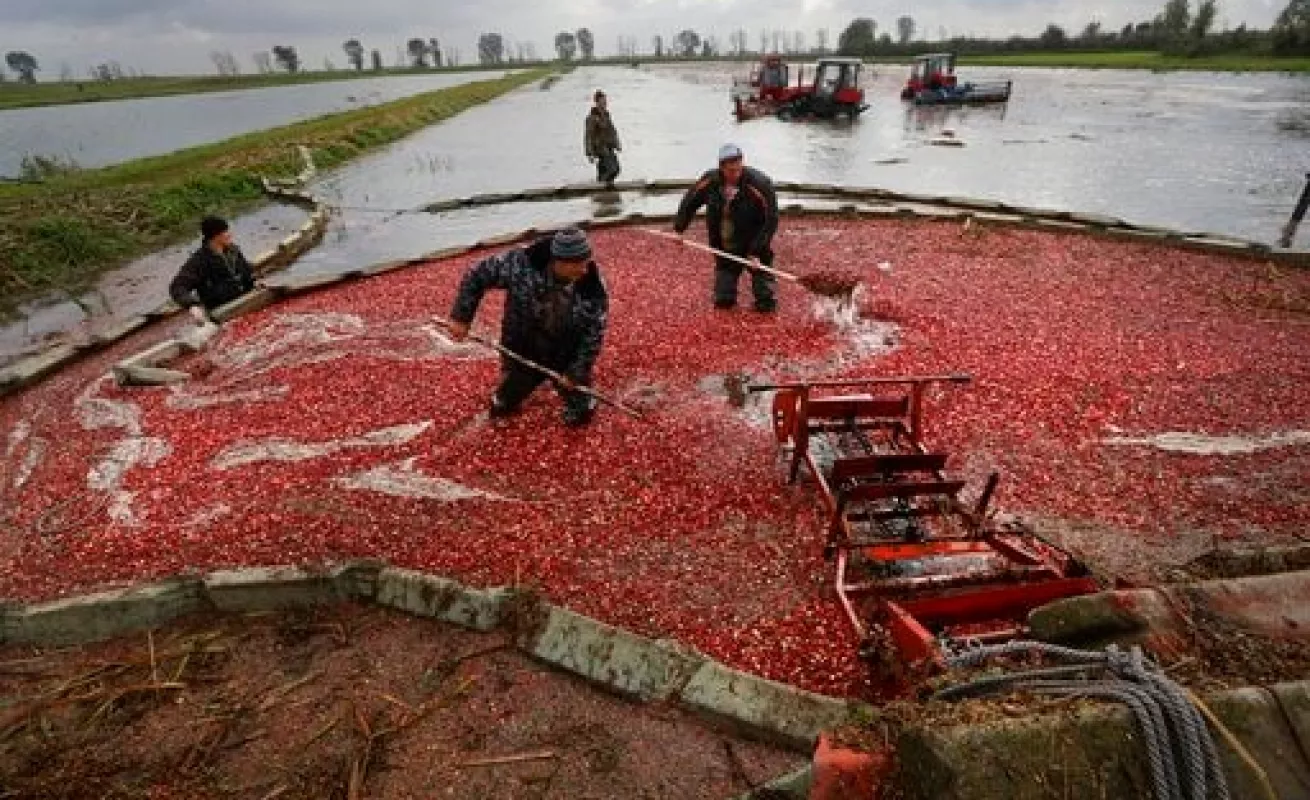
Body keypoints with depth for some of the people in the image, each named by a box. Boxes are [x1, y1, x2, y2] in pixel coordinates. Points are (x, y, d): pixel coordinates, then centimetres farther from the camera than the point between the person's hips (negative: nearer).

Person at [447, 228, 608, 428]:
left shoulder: (593, 289, -24)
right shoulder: (521, 264, -26)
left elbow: (594, 334, -14)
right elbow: (477, 274, -12)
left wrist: (577, 372, -14)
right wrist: (461, 316, -14)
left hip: (567, 360, 0)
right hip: (522, 353, 1)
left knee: (578, 418, 12)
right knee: (501, 407, 22)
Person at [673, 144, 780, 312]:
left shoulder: (760, 184, -23)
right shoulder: (709, 181, -10)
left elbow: (771, 221, -19)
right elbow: (690, 202, 10)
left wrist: (757, 251, -24)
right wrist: (679, 228, 10)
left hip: (753, 246, -4)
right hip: (724, 247, 4)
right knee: (723, 302, 10)